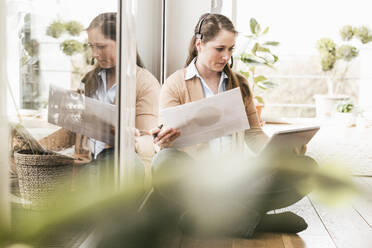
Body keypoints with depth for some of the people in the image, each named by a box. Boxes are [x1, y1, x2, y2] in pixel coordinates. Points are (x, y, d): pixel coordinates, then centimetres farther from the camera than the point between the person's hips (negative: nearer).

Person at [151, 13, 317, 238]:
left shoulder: (239, 84, 19)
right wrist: (165, 141, -26)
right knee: (165, 162, -39)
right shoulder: (176, 84, 5)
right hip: (194, 174, -4)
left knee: (307, 166, -19)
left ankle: (213, 215, -27)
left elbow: (253, 134, 17)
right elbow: (167, 140, 0)